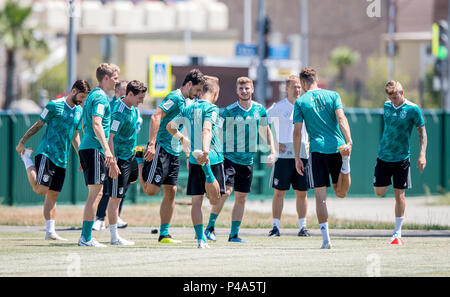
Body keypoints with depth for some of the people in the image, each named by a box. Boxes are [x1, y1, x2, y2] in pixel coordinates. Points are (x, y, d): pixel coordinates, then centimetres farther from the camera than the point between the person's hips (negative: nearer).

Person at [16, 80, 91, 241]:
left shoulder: (79, 111, 14)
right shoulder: (54, 105, -7)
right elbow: (38, 125, 0)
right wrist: (22, 142, 1)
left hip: (62, 159, 6)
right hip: (47, 153, -6)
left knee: (52, 195, 6)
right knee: (41, 189, -14)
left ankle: (50, 232, 6)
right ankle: (27, 159, 8)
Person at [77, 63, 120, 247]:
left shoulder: (92, 96, 21)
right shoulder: (100, 97, -10)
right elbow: (97, 124, -23)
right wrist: (107, 150, -30)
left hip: (87, 148, 10)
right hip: (94, 149, -10)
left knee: (96, 193, 12)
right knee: (96, 193, -9)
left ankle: (85, 237, 12)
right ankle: (86, 238, -10)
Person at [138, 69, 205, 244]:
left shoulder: (185, 102, 18)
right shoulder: (175, 98, -11)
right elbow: (156, 117, -22)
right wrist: (152, 144, -28)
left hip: (174, 152, 9)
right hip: (160, 149, -9)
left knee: (171, 192, 4)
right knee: (151, 190, -11)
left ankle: (164, 234, 6)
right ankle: (140, 165, 17)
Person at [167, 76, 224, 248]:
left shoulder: (189, 109, 11)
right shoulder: (211, 108, -8)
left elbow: (170, 126, 13)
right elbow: (206, 130, -25)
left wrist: (182, 138, 32)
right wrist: (205, 151, -40)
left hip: (194, 161, 5)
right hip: (212, 158, -5)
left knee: (196, 201, 6)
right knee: (214, 199, 0)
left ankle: (200, 239, 4)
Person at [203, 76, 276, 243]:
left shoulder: (259, 110, 3)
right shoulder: (229, 111, -10)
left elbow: (265, 129, 19)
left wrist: (272, 150, 10)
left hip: (247, 161, 5)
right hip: (229, 158, -5)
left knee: (241, 198, 6)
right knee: (225, 191, -20)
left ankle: (234, 234, 14)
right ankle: (210, 226, -5)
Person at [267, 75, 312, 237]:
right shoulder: (278, 107, 0)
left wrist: (309, 143, 9)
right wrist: (273, 143, -6)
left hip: (302, 155, 3)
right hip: (283, 155, -3)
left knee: (301, 193, 4)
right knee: (279, 192, -3)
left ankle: (302, 227, 11)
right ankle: (276, 227, 2)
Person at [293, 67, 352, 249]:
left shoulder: (300, 102, 4)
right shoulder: (333, 95, 8)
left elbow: (297, 132, 1)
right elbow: (341, 118, -6)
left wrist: (297, 158, 6)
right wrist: (349, 141, -16)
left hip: (317, 150, -2)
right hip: (338, 147, 2)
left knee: (320, 196, 1)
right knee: (341, 193, 11)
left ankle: (326, 238, -6)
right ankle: (345, 165, -19)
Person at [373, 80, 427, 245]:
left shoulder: (413, 109, -9)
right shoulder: (386, 106, 5)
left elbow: (422, 131, -5)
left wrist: (422, 154, -15)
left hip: (402, 157, -4)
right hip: (383, 156, 4)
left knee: (399, 194, -3)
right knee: (379, 191, 0)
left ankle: (397, 233, 4)